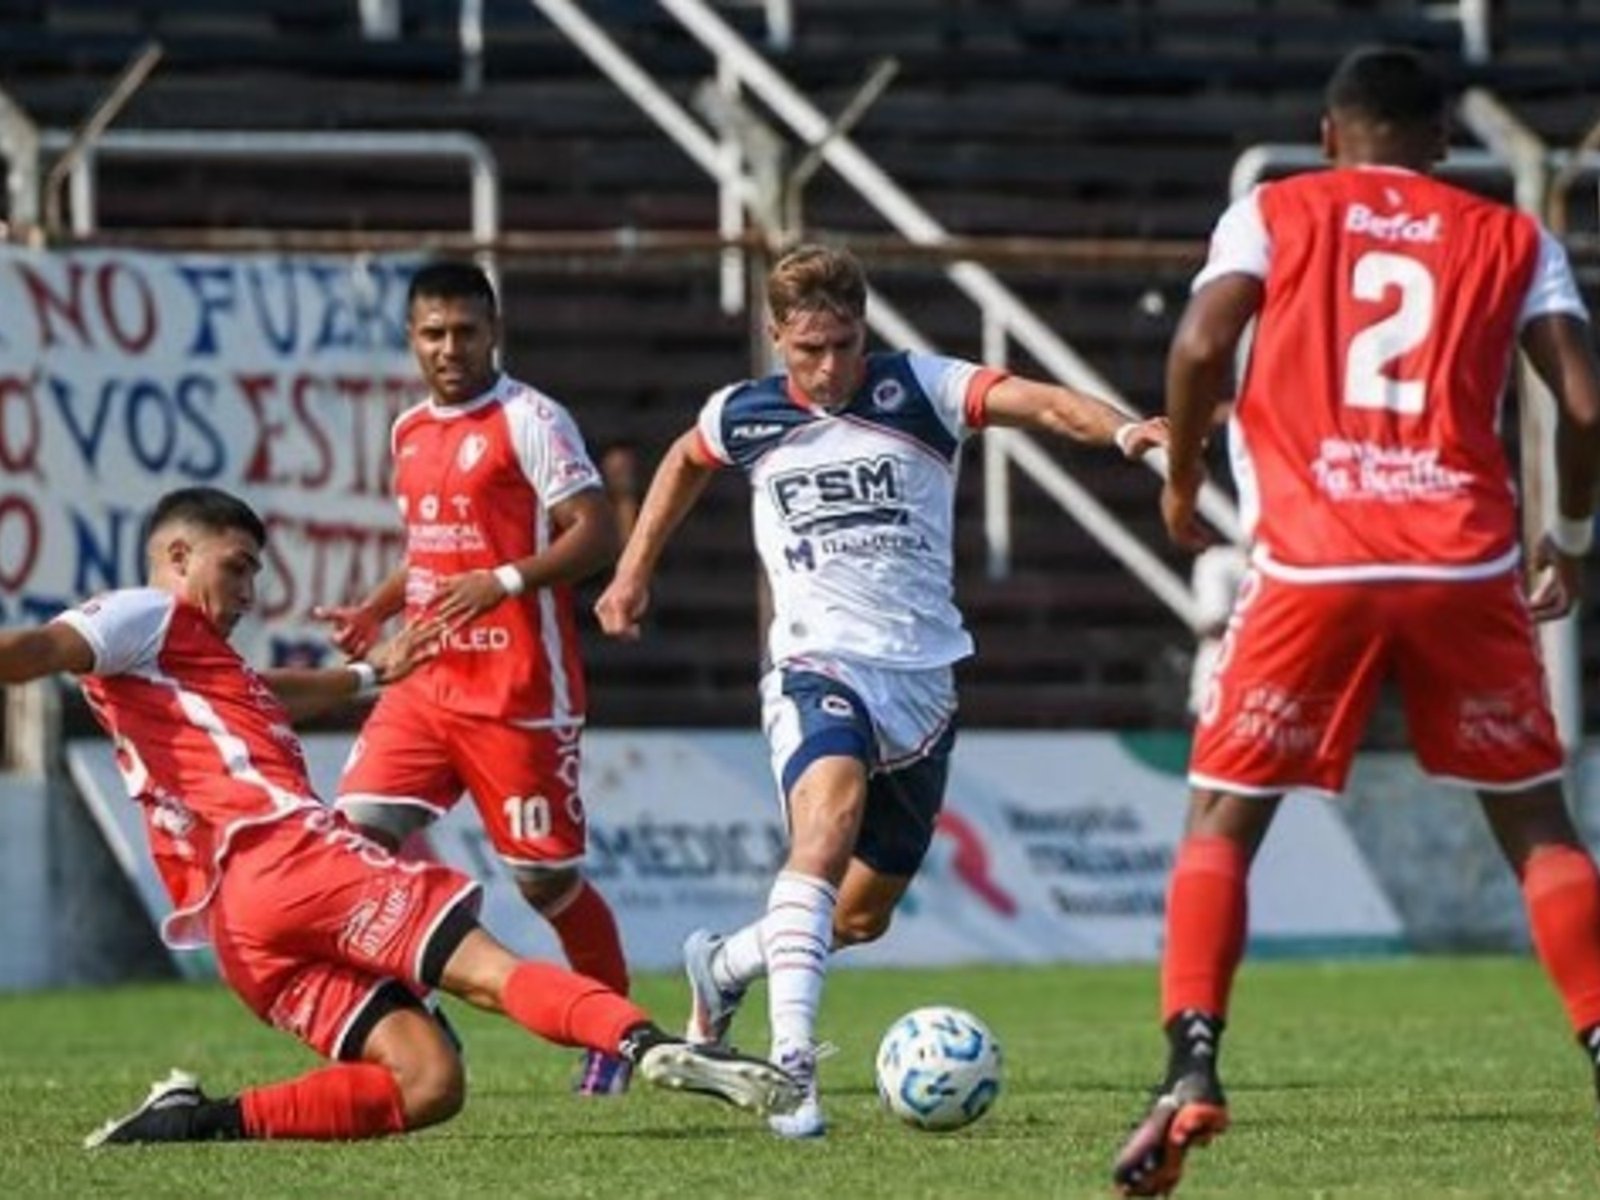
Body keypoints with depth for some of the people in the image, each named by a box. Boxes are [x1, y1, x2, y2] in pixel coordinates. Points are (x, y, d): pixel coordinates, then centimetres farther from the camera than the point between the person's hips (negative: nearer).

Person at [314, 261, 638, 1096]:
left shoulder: (530, 421, -8)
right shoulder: (409, 433, 15)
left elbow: (596, 534, -14)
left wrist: (505, 582, -26)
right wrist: (376, 611, 11)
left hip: (519, 693, -7)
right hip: (426, 684, 7)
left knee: (544, 874, 0)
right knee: (358, 828, -10)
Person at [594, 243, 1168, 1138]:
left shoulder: (919, 391, -4)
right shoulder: (744, 417, 3)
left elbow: (1038, 401, -20)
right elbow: (685, 462, 27)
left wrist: (1122, 429, -38)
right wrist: (634, 574, 27)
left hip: (923, 678, 2)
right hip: (818, 667, -2)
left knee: (865, 915, 11)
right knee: (829, 824, -33)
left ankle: (725, 966, 41)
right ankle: (792, 1058, -41)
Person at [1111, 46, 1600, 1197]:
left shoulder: (1274, 214, 13)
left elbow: (1202, 345, -4)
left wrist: (1182, 479, 12)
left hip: (1313, 568, -1)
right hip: (1467, 568, 1)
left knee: (1221, 820, 8)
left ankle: (1192, 1072, -9)